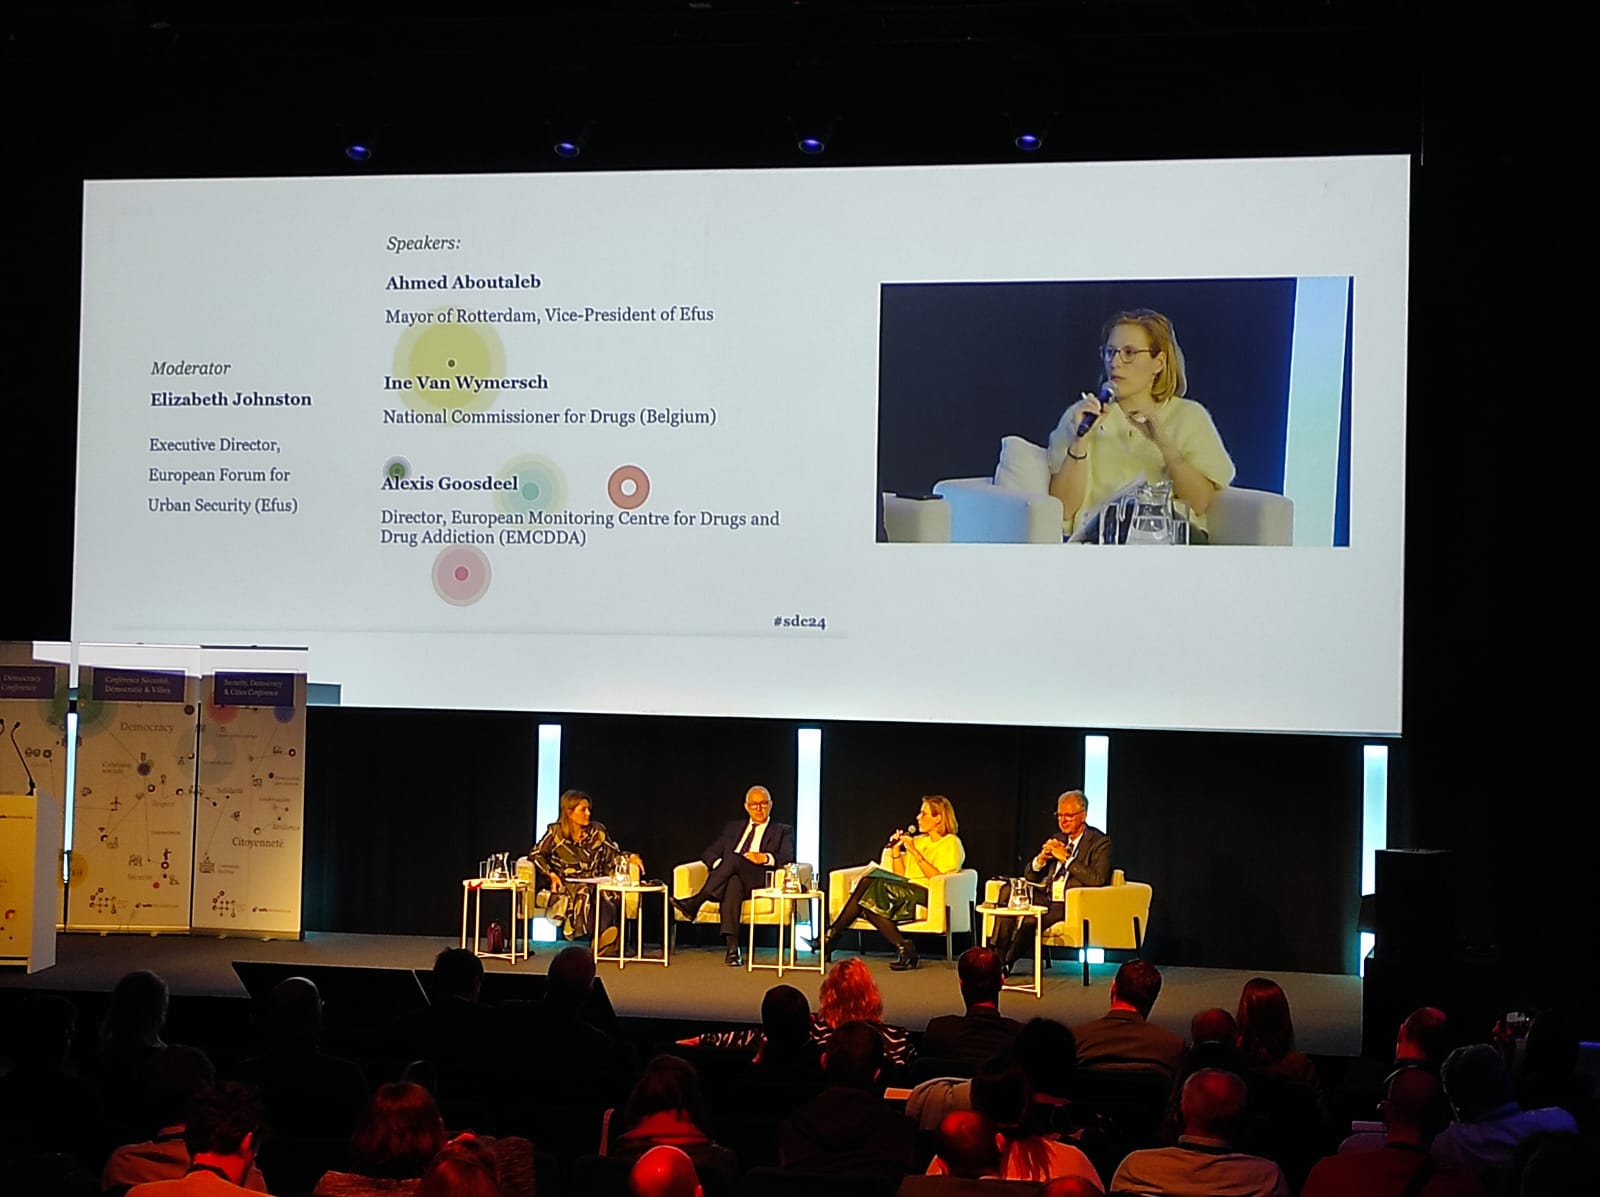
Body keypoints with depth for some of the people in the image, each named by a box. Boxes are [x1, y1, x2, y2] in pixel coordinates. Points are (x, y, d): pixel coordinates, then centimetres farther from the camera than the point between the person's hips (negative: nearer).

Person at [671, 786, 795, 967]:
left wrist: (766, 858, -18)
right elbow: (708, 853, 20)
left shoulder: (783, 831, 21)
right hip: (728, 879, 2)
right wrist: (719, 863, -4)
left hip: (760, 882, -2)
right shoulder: (733, 828, 31)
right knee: (732, 883, -39)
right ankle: (732, 948, -49)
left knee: (734, 858, -35)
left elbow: (788, 859, 2)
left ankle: (694, 903, -41)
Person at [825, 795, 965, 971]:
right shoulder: (918, 841, 25)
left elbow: (938, 878, -13)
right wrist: (896, 851, 6)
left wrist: (914, 852, -14)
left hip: (928, 895, -7)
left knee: (871, 883, -26)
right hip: (906, 893, 7)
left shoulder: (951, 843, 3)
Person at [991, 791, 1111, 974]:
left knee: (1031, 920, -32)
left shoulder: (1100, 842, -1)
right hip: (1046, 897, 7)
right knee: (1008, 890, -19)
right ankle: (997, 957, -23)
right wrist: (1041, 859, -5)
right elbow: (1029, 876, 18)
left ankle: (1007, 964, -13)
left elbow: (1098, 879, -16)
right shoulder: (1057, 839, 19)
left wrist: (1066, 859, -15)